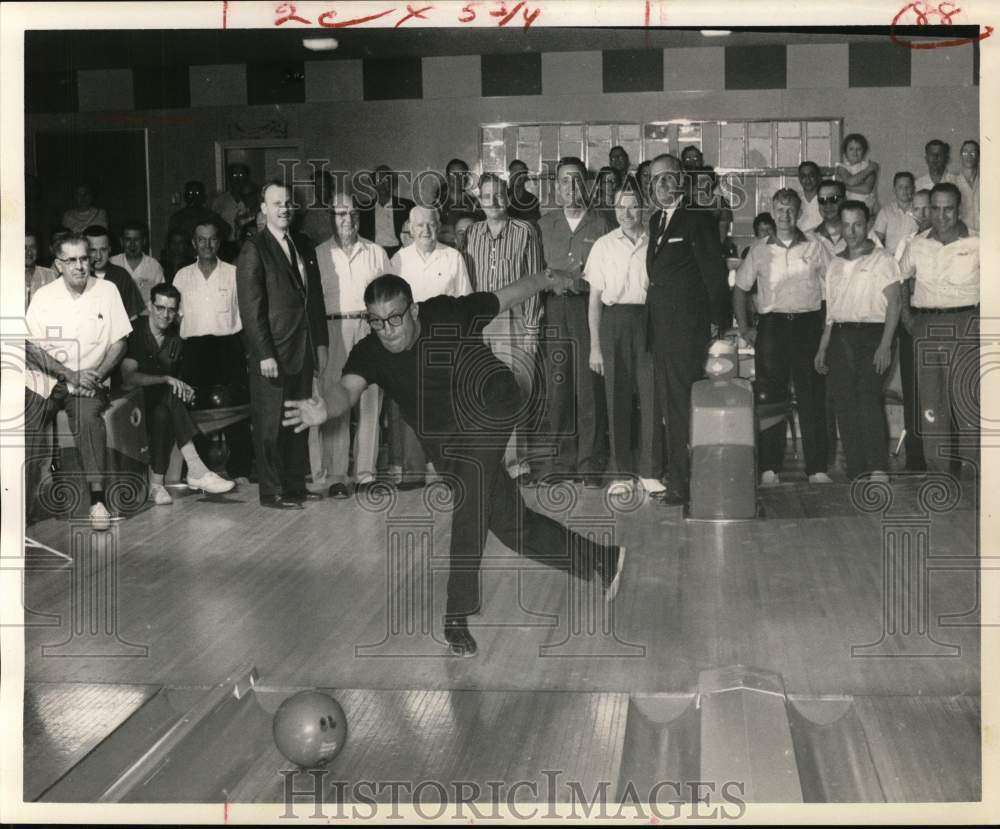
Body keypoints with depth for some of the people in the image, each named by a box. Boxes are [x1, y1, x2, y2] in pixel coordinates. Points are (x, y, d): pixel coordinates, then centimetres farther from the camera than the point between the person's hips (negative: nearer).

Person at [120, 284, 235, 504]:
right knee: (169, 397, -34)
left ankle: (156, 483, -35)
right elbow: (129, 377, -17)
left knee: (163, 413, -33)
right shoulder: (135, 332, -8)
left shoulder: (176, 338, 11)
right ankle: (196, 470, -40)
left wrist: (183, 389, -2)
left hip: (162, 402, 5)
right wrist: (166, 379, -23)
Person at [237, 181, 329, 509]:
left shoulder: (304, 246, 14)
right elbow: (251, 308, -12)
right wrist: (264, 354, -17)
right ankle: (272, 492, 8)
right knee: (270, 424, 1)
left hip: (303, 350, 6)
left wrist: (320, 344, 11)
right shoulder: (254, 250, -8)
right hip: (272, 352, -6)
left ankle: (296, 484, 19)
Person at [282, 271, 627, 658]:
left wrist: (546, 281, -7)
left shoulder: (448, 314, -12)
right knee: (512, 524, 4)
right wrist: (325, 409, -48)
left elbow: (508, 294, 2)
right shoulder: (370, 353, -9)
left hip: (490, 408, -5)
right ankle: (601, 561, 23)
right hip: (449, 447, 5)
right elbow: (348, 388, -28)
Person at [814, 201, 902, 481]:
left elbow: (894, 303, -6)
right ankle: (856, 472, 4)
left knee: (868, 396, -19)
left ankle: (878, 469, -23)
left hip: (871, 334, -5)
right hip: (840, 337, 6)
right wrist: (822, 348, 14)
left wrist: (885, 345, -15)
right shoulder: (835, 264, 18)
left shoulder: (882, 259, 1)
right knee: (844, 404, 0)